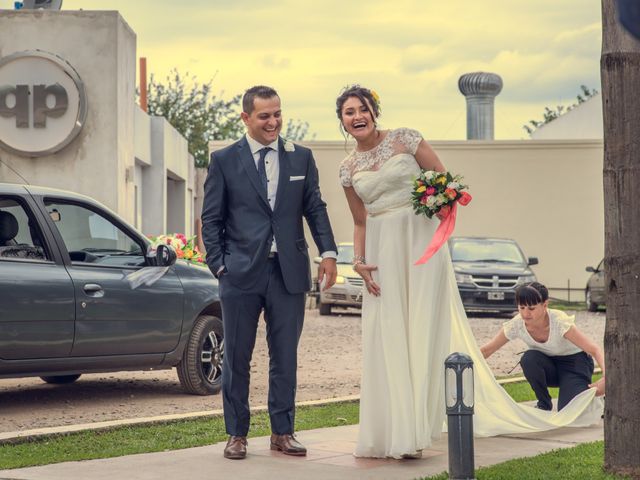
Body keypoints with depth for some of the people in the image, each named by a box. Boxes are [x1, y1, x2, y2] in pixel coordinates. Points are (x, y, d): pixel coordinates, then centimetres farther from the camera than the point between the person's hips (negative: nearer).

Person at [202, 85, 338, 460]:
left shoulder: (301, 158, 9)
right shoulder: (225, 160, 3)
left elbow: (315, 208, 8)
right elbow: (211, 218, 3)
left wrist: (328, 252, -4)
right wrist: (219, 265, -4)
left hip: (290, 271, 2)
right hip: (242, 273, -2)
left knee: (286, 356, 7)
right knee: (237, 357, 5)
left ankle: (282, 432, 17)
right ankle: (237, 434, 14)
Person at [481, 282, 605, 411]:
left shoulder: (560, 322, -32)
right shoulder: (516, 325, -22)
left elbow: (595, 350, -36)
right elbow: (486, 350, -13)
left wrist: (605, 378, -53)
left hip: (574, 362, -4)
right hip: (548, 365, 4)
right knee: (529, 359, -32)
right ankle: (544, 405, -8)